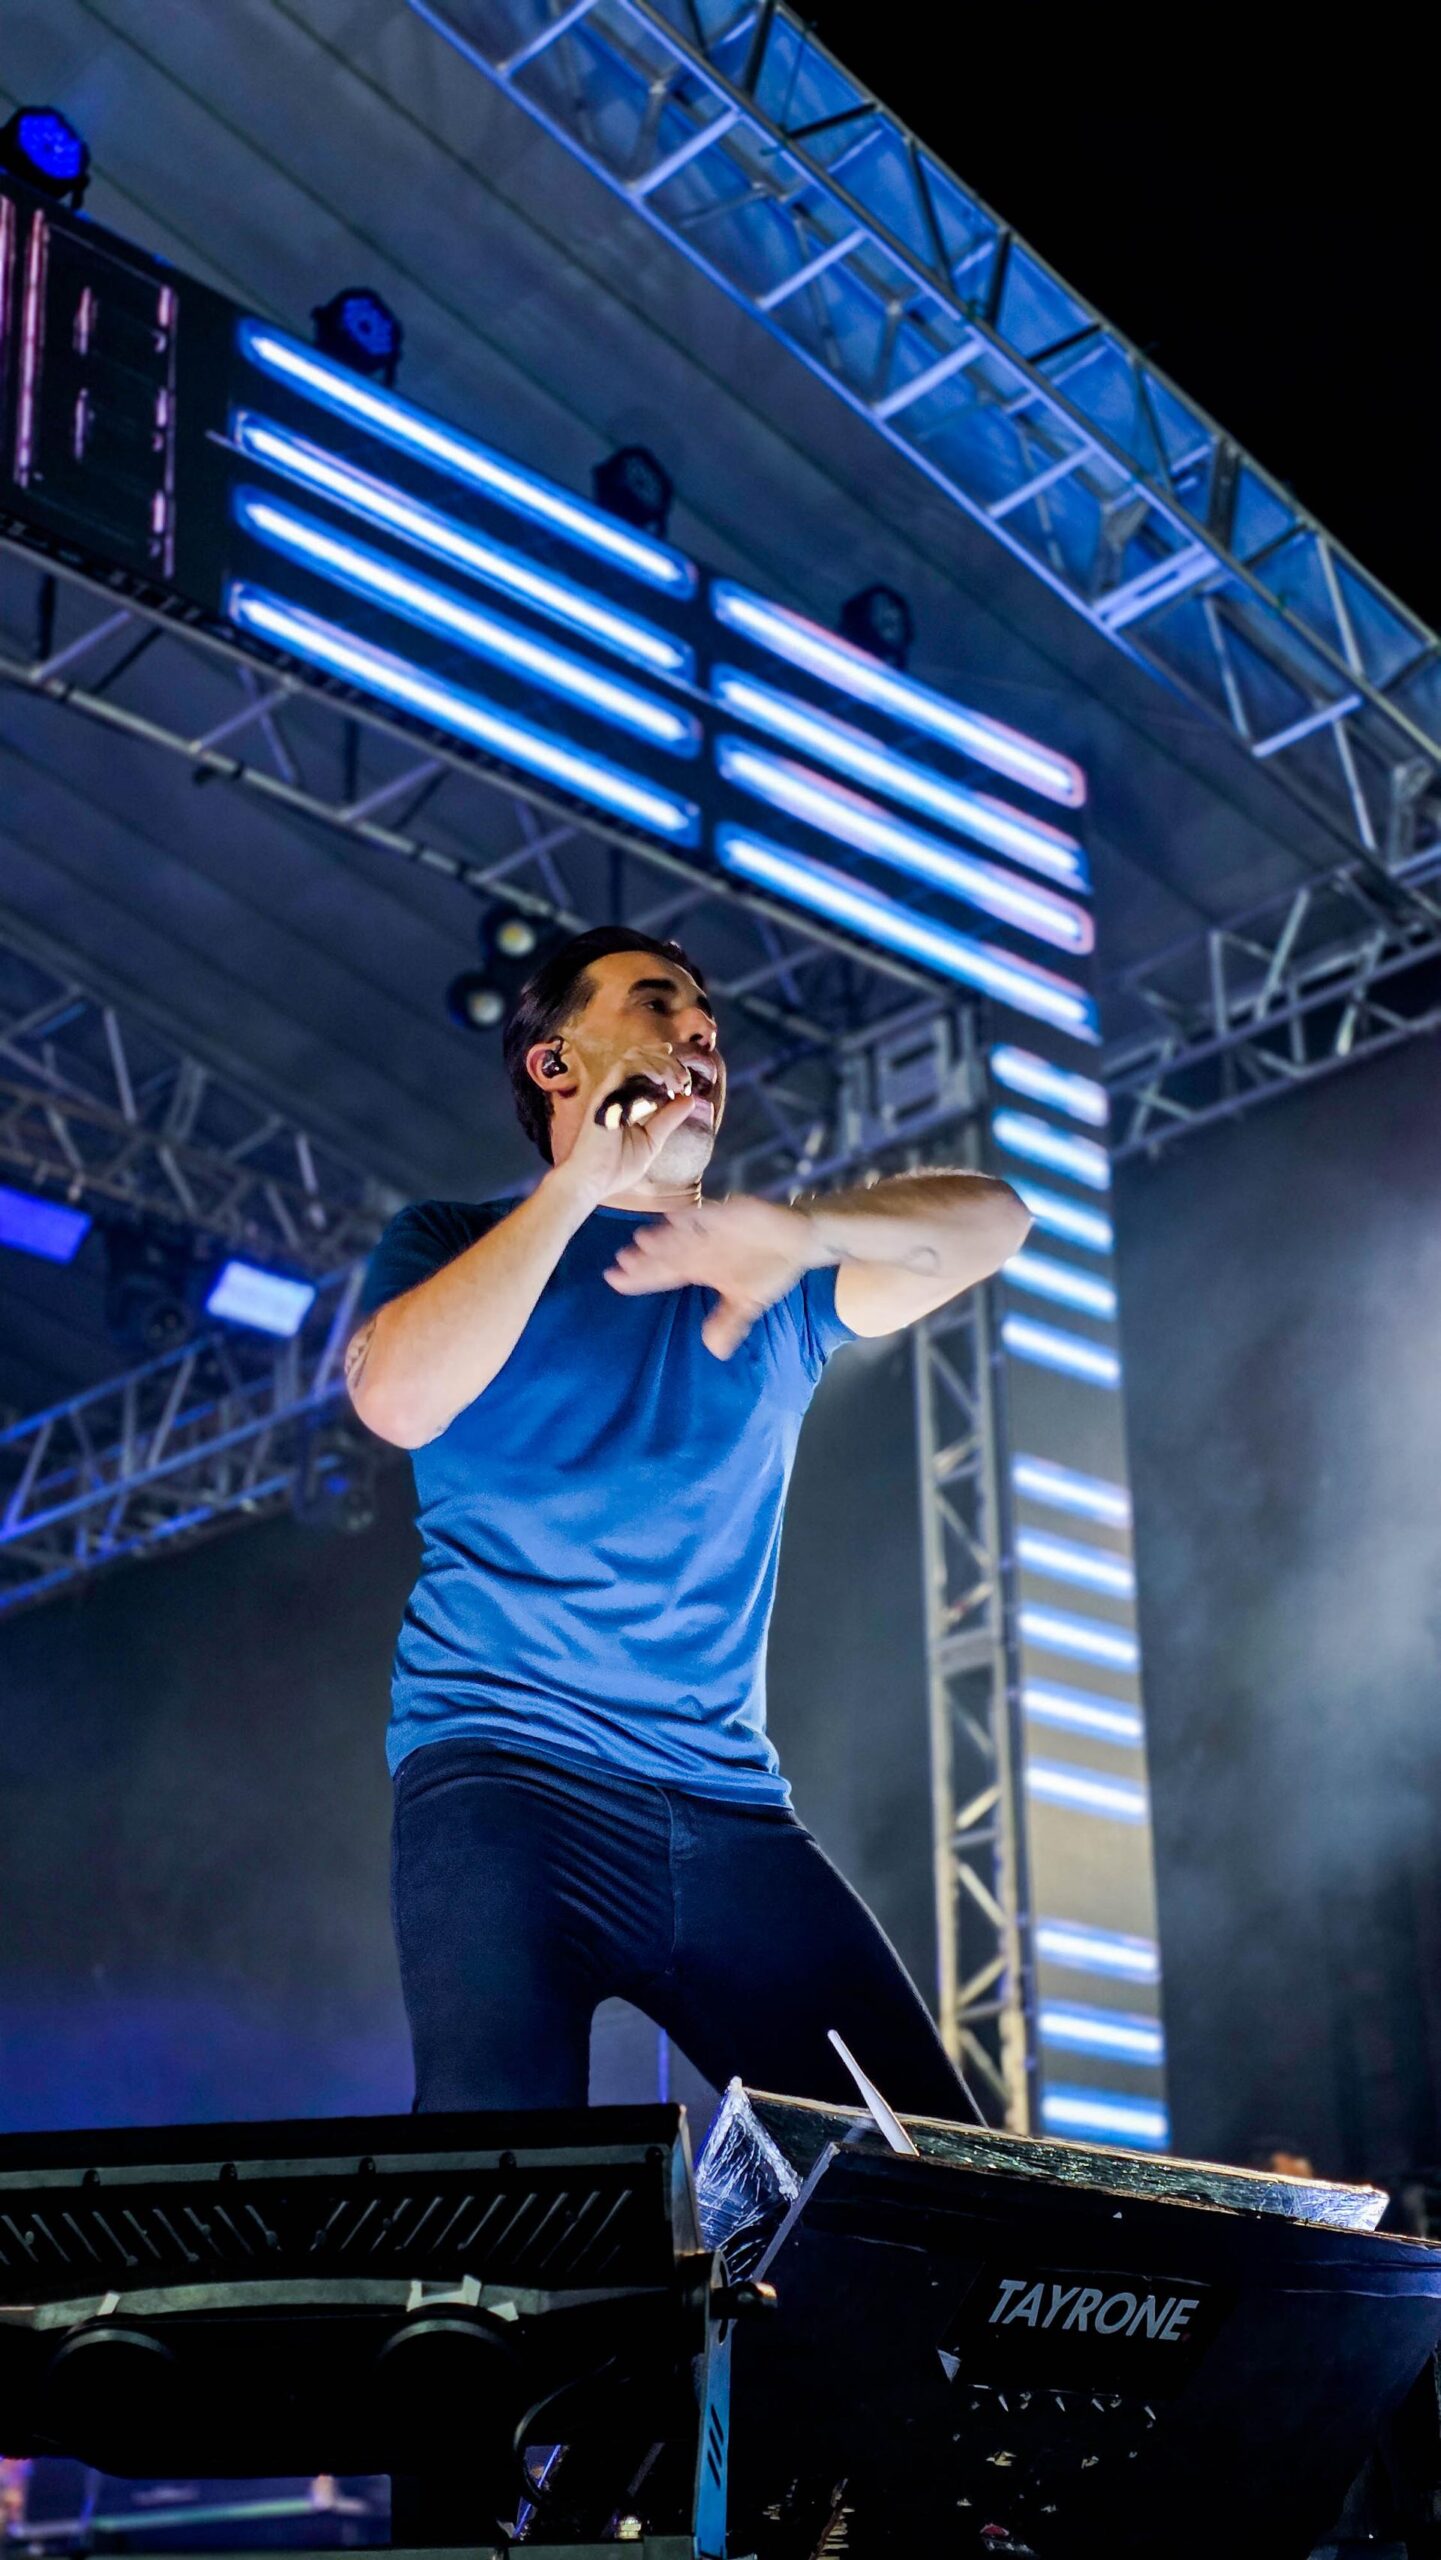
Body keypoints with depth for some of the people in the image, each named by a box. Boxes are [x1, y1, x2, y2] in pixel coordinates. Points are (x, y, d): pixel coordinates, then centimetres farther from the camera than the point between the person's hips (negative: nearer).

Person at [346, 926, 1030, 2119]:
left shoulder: (767, 1281, 20)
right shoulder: (456, 1244, 12)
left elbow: (991, 1218, 6)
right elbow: (400, 1397, -10)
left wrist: (798, 1230, -13)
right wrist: (580, 1183, -6)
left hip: (729, 1804, 4)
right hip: (504, 1781, -3)